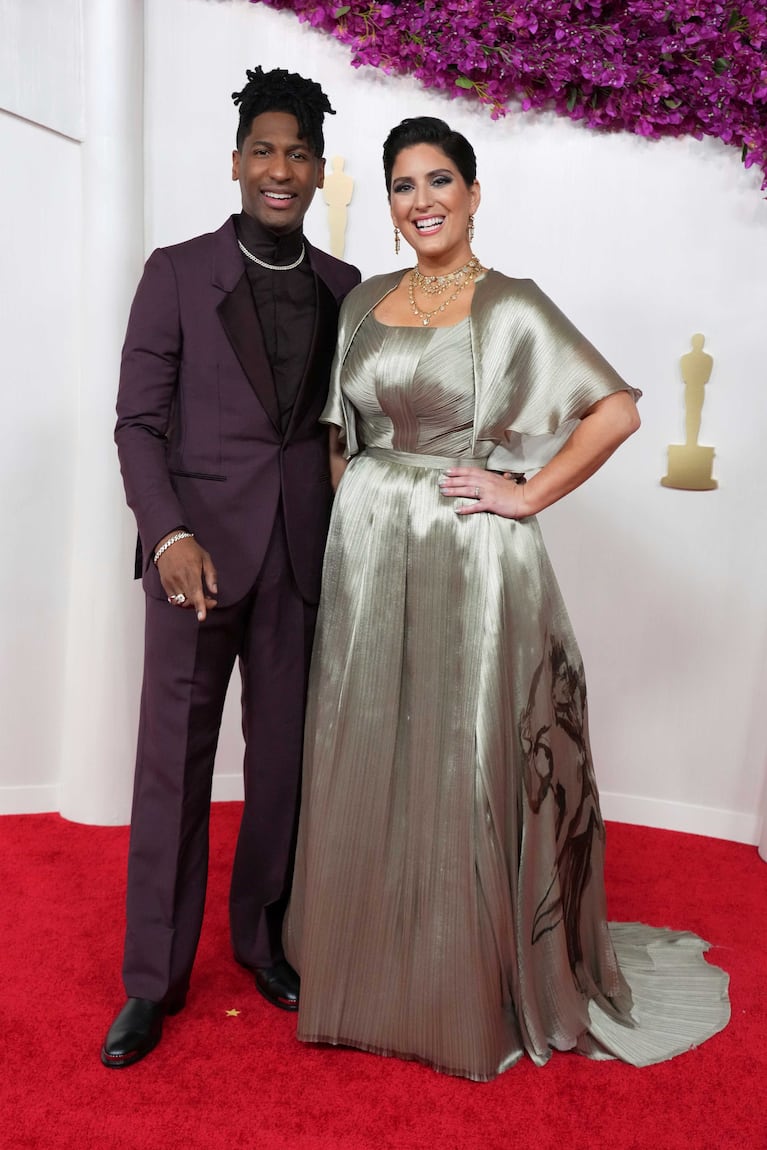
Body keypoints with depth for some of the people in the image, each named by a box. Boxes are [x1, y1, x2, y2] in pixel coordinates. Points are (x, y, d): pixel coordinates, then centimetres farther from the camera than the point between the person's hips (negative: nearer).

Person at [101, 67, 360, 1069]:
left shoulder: (344, 289, 11)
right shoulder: (177, 273, 3)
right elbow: (138, 420, -1)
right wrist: (168, 534, -15)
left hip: (303, 553, 3)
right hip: (199, 545, -2)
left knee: (283, 755, 10)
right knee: (174, 761, 3)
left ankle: (262, 935, 31)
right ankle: (153, 978, 19)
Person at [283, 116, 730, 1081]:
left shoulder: (513, 307, -3)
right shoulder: (364, 301, 13)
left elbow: (618, 408, -6)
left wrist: (527, 495, -10)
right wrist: (349, 516, 7)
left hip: (468, 563, -5)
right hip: (367, 557, 5)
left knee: (464, 768, 3)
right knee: (364, 765, 10)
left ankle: (470, 995, 24)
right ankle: (369, 973, 31)